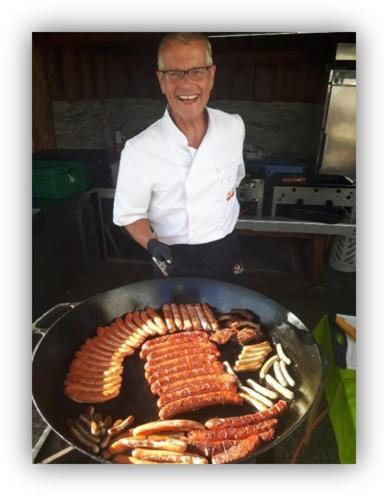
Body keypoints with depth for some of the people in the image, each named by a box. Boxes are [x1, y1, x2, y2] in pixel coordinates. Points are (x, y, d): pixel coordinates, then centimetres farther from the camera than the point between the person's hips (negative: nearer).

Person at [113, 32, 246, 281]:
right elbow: (129, 214, -10)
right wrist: (152, 244, -29)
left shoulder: (234, 126, -11)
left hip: (225, 253, 4)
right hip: (174, 260, -3)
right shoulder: (139, 150, -23)